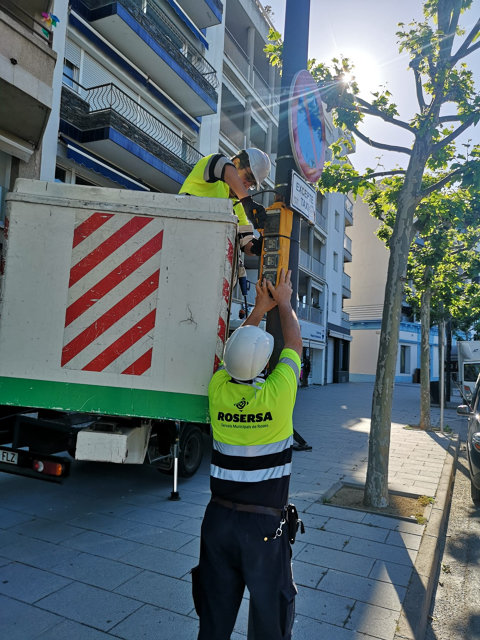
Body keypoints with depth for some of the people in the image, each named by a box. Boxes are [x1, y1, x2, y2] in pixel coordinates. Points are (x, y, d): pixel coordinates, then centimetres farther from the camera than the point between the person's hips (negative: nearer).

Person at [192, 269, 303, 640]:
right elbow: (294, 343, 1)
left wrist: (260, 308, 23)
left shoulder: (218, 389, -9)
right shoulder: (277, 393, -17)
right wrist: (284, 303, 18)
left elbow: (236, 347, 11)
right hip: (264, 524, -3)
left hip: (219, 518, 4)